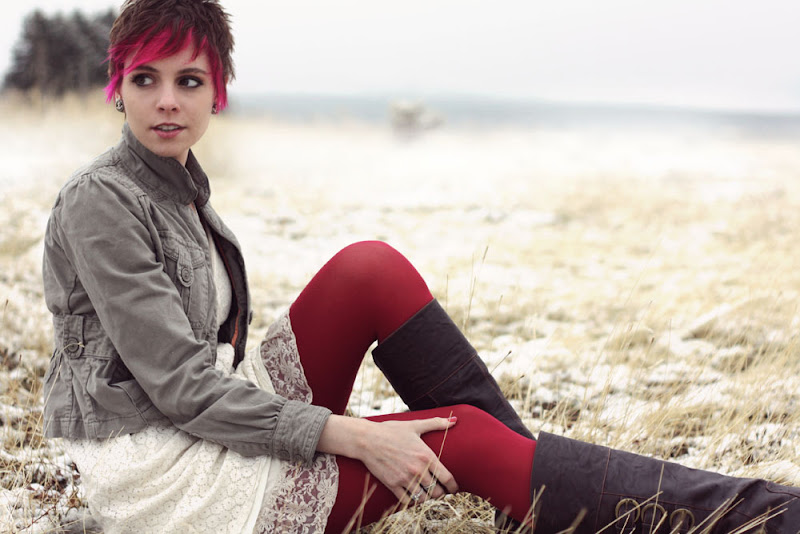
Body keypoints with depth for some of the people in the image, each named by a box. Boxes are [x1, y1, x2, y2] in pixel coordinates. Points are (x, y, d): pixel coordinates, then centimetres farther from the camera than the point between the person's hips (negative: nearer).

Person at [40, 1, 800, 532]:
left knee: (372, 268, -12)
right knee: (460, 439, -16)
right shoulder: (101, 200, -16)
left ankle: (522, 462, -3)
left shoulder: (181, 186, 10)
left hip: (220, 428, 7)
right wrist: (351, 436, -23)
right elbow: (179, 385, -21)